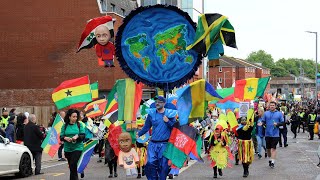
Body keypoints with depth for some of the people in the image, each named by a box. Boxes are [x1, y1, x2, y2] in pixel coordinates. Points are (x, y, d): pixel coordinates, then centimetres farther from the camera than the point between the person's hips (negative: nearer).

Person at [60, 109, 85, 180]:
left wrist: (77, 136, -22)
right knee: (71, 166, 12)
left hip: (77, 147, -3)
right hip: (68, 148, 3)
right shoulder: (65, 126, 2)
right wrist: (65, 138, -21)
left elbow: (83, 136, -3)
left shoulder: (79, 125, -1)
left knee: (73, 164, -16)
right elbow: (61, 137, 1)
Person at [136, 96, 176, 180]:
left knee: (163, 165, 1)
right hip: (153, 144, 2)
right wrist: (138, 134, 2)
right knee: (150, 163, -9)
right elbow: (146, 127, 12)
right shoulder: (151, 114, 7)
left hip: (164, 144, -1)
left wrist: (168, 121, -16)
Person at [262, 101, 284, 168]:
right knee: (268, 148, 9)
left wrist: (277, 124, -15)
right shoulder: (266, 113, 7)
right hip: (268, 134, 2)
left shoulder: (279, 114, 3)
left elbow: (282, 122, 3)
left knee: (273, 148, -8)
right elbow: (263, 121, 9)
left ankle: (272, 162, -8)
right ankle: (270, 159, 29)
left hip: (275, 134, -2)